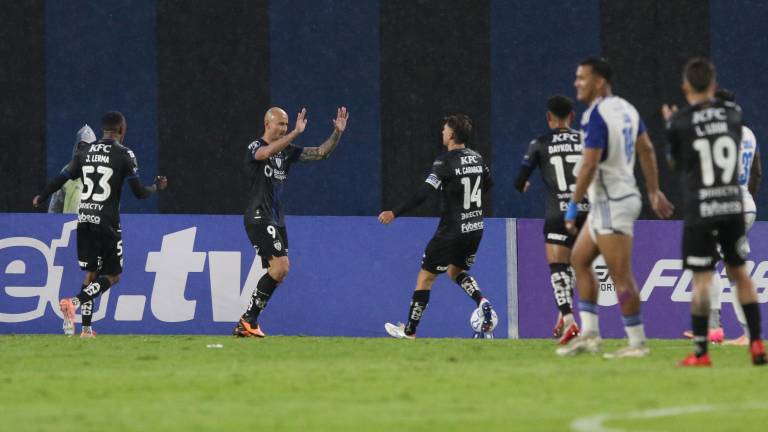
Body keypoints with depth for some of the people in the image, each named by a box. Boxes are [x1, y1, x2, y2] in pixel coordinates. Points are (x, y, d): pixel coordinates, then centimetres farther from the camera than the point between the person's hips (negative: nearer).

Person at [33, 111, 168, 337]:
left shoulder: (84, 152, 7)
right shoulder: (124, 154, -5)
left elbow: (61, 178, 10)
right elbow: (139, 192, -6)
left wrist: (41, 198, 26)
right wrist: (157, 187, 16)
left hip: (84, 221, 5)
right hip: (107, 222, -5)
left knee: (91, 273, 15)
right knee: (112, 276, 3)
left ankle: (86, 328, 8)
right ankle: (74, 302, -19)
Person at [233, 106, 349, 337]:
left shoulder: (287, 151, 13)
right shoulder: (255, 147, -8)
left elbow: (321, 153, 11)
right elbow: (267, 152, -32)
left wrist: (337, 133, -4)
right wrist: (296, 132, -36)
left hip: (276, 220, 8)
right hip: (259, 218, -8)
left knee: (277, 272, 5)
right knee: (281, 266, -19)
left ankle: (246, 323, 10)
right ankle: (249, 320, -13)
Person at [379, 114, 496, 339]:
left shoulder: (445, 162, -17)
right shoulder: (477, 158, 4)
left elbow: (423, 193, -25)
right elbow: (487, 184, 21)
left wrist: (394, 213, -23)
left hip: (452, 232, -7)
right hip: (475, 229, 7)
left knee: (426, 276, 6)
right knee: (456, 271, 26)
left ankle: (409, 330, 13)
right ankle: (482, 302, -1)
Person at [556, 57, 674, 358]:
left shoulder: (596, 117, -18)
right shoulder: (625, 109, 11)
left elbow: (589, 166, -22)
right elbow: (647, 150, 17)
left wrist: (573, 205, -15)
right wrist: (654, 192, 25)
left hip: (612, 203, -10)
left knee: (621, 275, -5)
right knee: (580, 260, 16)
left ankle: (637, 343, -1)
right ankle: (589, 334, 16)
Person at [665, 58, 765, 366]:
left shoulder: (679, 123, -7)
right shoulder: (732, 114, 4)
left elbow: (675, 164, 8)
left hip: (700, 210, -4)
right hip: (733, 205, 4)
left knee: (701, 279, -3)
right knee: (739, 272, 15)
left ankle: (700, 353, -4)